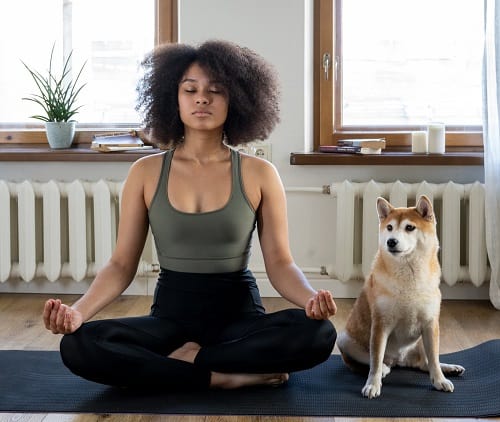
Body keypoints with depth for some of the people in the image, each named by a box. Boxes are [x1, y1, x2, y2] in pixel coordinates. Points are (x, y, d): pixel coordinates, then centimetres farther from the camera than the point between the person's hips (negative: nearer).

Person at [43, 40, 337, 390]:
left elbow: (280, 262, -3)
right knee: (78, 346, -28)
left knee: (318, 333, -31)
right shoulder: (146, 173, 1)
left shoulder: (259, 174, -2)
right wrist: (78, 311, -19)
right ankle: (227, 377, -21)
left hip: (239, 313, 0)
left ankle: (188, 359, -15)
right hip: (172, 313, 1)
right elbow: (122, 264, 0)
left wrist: (311, 298, -26)